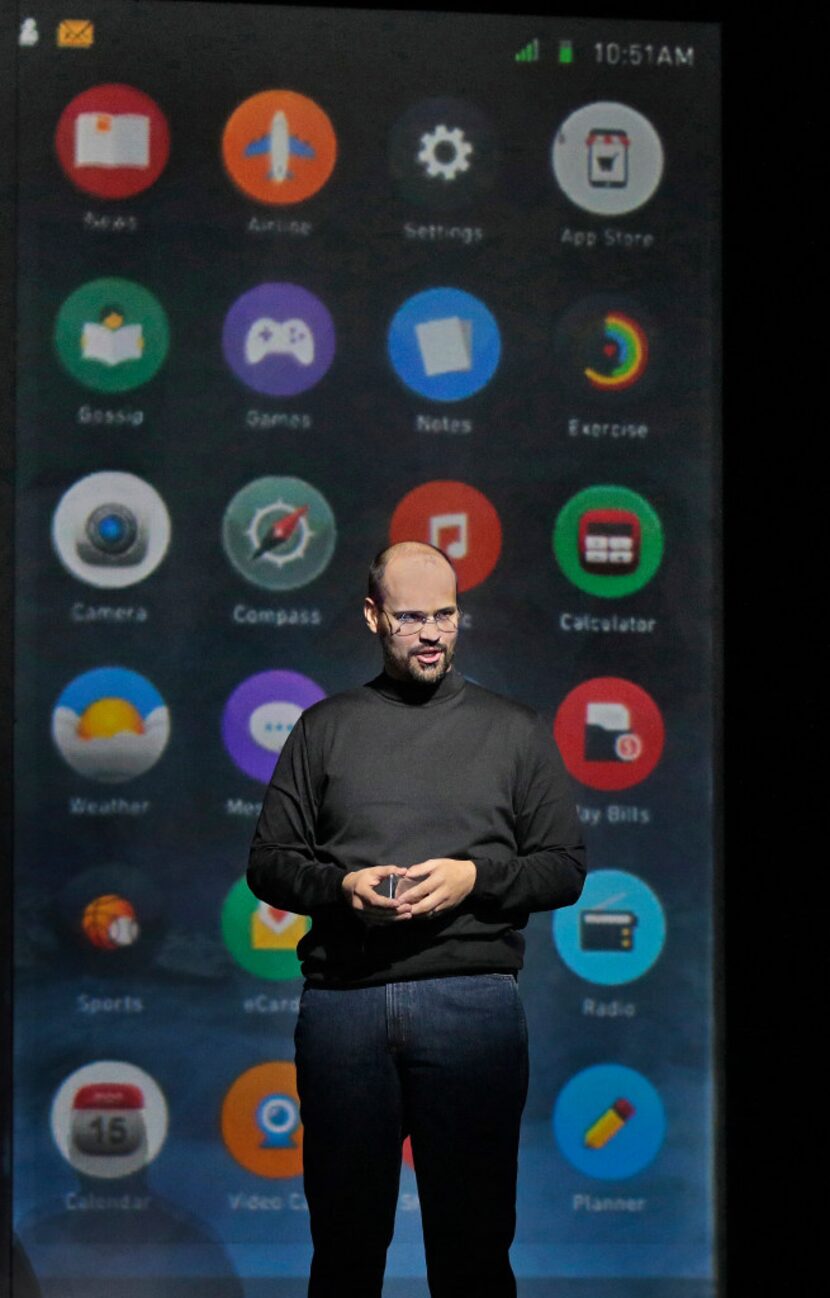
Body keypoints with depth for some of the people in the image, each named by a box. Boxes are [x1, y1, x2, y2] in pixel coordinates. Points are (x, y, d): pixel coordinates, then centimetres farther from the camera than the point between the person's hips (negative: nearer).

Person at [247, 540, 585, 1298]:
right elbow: (268, 863, 12)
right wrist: (340, 886, -8)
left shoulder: (515, 731, 12)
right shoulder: (326, 728, 13)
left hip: (472, 1000, -1)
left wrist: (476, 878, -8)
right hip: (342, 999, 1)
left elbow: (566, 867, 10)